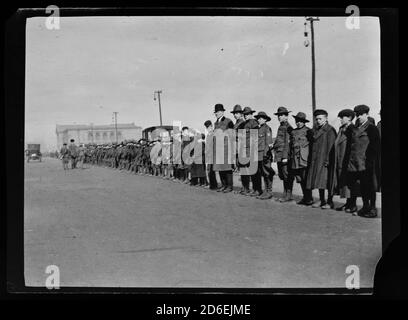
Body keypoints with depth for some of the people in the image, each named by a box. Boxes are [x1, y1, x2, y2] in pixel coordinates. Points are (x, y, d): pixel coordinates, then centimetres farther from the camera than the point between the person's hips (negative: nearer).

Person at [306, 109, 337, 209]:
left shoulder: (330, 130, -8)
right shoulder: (315, 129, 15)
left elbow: (331, 146, -13)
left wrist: (327, 160, -18)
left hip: (325, 159, -7)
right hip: (316, 159, 7)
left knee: (327, 181, -5)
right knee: (318, 180, 9)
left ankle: (330, 201, 2)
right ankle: (322, 200, 17)